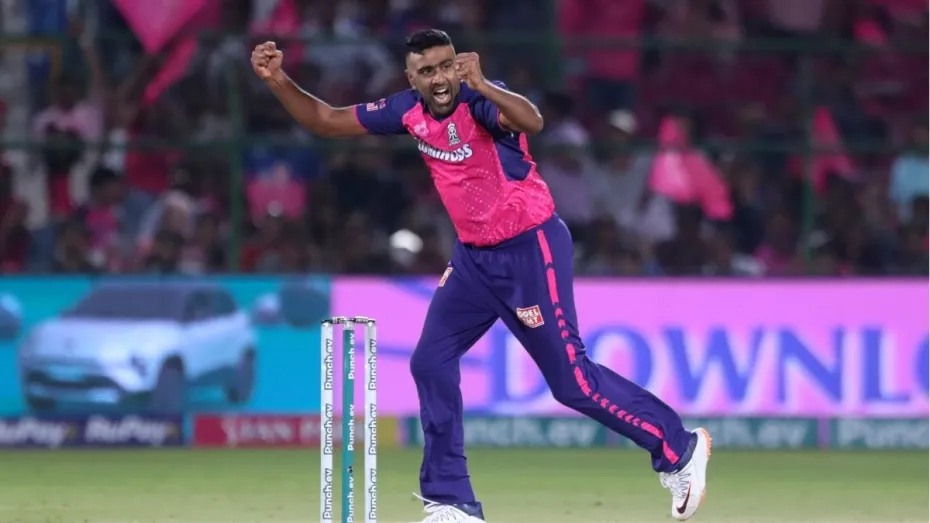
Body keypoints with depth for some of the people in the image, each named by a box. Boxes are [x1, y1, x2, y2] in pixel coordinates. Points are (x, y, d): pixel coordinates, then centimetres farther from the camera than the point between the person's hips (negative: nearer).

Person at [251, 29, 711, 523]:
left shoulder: (481, 100, -22)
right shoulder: (408, 111, -1)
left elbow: (531, 121, -44)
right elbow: (327, 121, 7)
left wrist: (480, 87, -59)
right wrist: (278, 80, -7)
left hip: (532, 250, -8)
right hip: (474, 256, 8)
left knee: (572, 380, -7)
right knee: (431, 363, 3)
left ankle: (678, 448, 8)